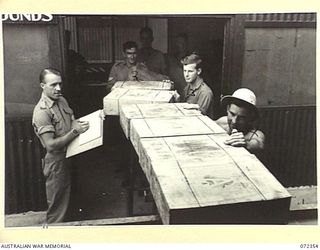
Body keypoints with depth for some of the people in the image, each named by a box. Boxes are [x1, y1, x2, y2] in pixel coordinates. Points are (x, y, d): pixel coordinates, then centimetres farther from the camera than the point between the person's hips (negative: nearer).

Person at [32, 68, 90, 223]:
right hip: (56, 162, -8)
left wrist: (79, 123, -4)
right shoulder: (41, 111, -23)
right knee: (57, 205, 9)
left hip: (68, 157, 8)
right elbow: (50, 145, -26)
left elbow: (71, 121, 17)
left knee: (65, 198, 23)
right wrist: (76, 131, -27)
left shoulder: (61, 100, 2)